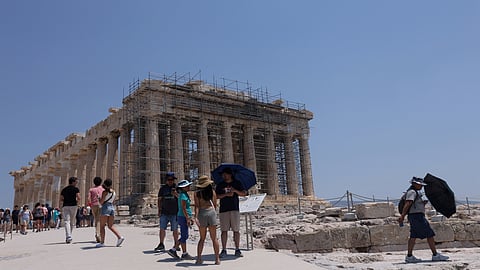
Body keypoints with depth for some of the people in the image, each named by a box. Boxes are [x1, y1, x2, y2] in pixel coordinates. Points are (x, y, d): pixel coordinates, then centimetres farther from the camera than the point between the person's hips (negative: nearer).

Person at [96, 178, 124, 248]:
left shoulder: (105, 192, -9)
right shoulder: (114, 191, 11)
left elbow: (101, 202, -11)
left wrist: (99, 198, 7)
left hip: (105, 208, -7)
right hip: (112, 208, 7)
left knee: (102, 226, 2)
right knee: (110, 226, 9)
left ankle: (102, 242, 2)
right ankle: (120, 237, -7)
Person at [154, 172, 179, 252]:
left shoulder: (177, 187, 3)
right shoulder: (163, 188, 9)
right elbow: (160, 199, 13)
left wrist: (176, 194, -21)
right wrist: (159, 210, 7)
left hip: (174, 212, -2)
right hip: (164, 212, 2)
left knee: (175, 229, 4)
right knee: (162, 229, 1)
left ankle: (176, 245, 15)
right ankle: (161, 245, 12)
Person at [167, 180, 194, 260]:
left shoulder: (185, 194, 15)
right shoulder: (183, 195, -15)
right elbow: (183, 208, -20)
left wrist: (190, 217, 21)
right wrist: (188, 218, -19)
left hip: (184, 217, 10)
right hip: (183, 217, -10)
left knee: (184, 236, 14)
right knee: (184, 236, -1)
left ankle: (173, 250, 18)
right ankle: (184, 254, 8)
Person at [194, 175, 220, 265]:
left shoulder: (197, 193, 1)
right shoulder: (212, 192, 5)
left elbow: (197, 206, -8)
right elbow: (215, 205, 9)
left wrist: (196, 217, -13)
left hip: (202, 213, 0)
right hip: (211, 212, 0)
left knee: (202, 238, 14)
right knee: (214, 238, 7)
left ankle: (199, 258, 9)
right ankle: (217, 259, 9)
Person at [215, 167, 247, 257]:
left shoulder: (237, 183, 9)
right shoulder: (220, 185, 11)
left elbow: (244, 193, 3)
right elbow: (216, 196, 2)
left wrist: (235, 191, -13)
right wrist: (226, 194, -11)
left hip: (235, 209, -1)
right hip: (223, 210, 1)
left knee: (236, 230, 1)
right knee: (224, 230, 0)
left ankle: (237, 249, 8)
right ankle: (224, 250, 7)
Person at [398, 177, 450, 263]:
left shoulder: (414, 192, 21)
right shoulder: (412, 192, -12)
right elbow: (407, 204, -24)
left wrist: (423, 202, 19)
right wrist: (402, 216, -32)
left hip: (414, 217, 11)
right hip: (417, 216, -11)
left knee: (413, 236, 7)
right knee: (429, 234, -4)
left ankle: (409, 256, 7)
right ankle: (435, 255, 3)